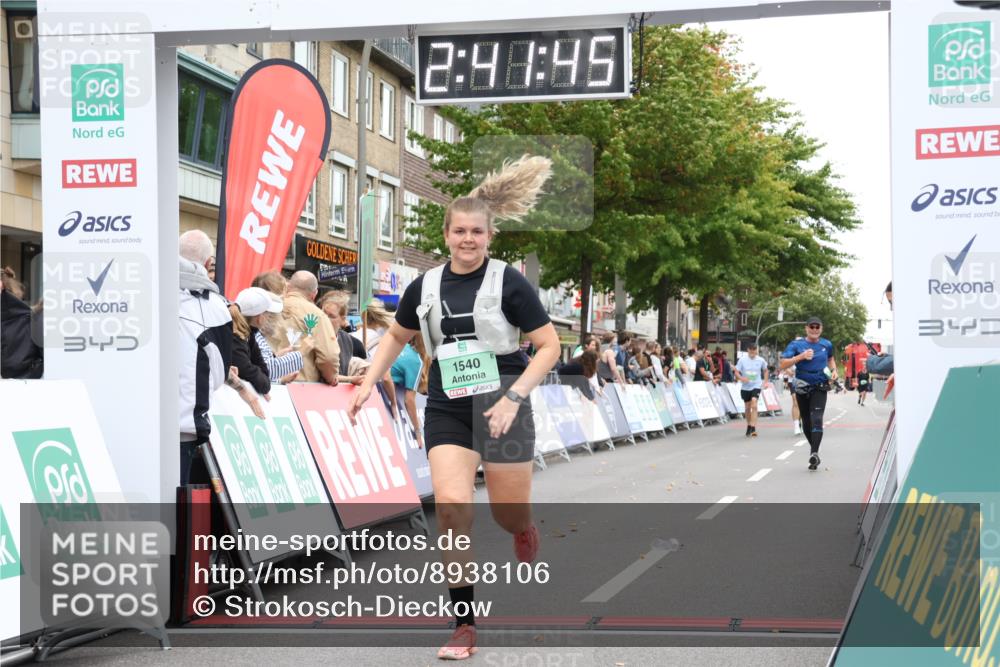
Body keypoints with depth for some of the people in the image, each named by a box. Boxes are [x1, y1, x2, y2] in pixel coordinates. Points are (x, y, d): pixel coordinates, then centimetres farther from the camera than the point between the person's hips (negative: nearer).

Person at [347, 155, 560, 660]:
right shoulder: (425, 287, 6)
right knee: (451, 503, -15)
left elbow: (549, 346, -6)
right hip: (446, 407, 3)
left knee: (509, 512, 1)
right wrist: (368, 383, 10)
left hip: (499, 404, -2)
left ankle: (524, 530, 44)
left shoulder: (508, 282, -7)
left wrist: (513, 397, -16)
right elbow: (396, 337, 23)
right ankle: (464, 624, -6)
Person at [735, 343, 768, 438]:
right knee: (748, 408, 13)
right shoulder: (742, 360, -5)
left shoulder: (760, 360, -3)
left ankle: (753, 428, -22)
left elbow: (765, 370, 15)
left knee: (754, 405, -20)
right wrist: (741, 378, -23)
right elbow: (737, 372, -3)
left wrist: (765, 381, 7)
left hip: (756, 386, -2)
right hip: (745, 387, 2)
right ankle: (749, 426, 33)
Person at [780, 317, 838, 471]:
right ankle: (813, 449, 30)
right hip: (802, 387, 1)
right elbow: (783, 364, -11)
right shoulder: (796, 345, -3)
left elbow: (831, 358, 27)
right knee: (806, 421, 10)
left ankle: (814, 453, -27)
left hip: (820, 388, -1)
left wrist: (834, 370, 8)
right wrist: (801, 356, -21)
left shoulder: (826, 345, 6)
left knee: (817, 419, -19)